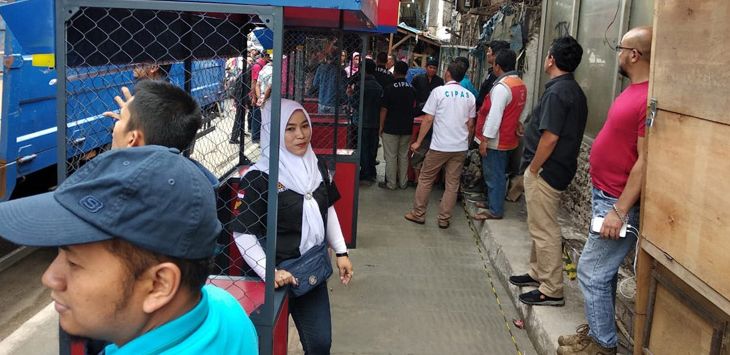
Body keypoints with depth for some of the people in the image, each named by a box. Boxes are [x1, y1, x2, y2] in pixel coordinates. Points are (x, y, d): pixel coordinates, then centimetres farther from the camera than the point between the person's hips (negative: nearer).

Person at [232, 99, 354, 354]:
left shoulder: (317, 166, 1)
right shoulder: (259, 177, -18)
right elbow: (243, 233, -16)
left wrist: (341, 252, 12)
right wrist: (268, 272, -24)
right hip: (279, 275, -5)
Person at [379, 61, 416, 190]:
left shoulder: (389, 89, -11)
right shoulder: (412, 89, 2)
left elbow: (384, 110, -10)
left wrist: (381, 127, -1)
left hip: (391, 128, -5)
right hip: (407, 128, 5)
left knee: (391, 156, 2)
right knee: (404, 156, 13)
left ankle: (391, 183, 6)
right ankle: (403, 182, 18)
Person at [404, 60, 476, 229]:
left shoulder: (439, 91, -7)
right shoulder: (469, 95, 5)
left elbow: (428, 120, -8)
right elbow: (470, 124, 9)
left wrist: (418, 142, -1)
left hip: (439, 146, -3)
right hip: (461, 147, 3)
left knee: (425, 180, 10)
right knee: (452, 184, 8)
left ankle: (418, 214, 16)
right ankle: (444, 219, 11)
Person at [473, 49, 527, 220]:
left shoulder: (502, 86, -21)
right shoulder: (520, 84, 8)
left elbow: (494, 115, -23)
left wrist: (485, 139, -20)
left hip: (495, 140, -9)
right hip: (508, 138, 9)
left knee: (493, 175, -1)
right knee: (498, 174, 19)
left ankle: (495, 211, 5)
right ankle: (493, 203, 30)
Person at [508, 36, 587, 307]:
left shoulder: (557, 92, -20)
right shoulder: (574, 91, 12)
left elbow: (550, 137, -25)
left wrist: (533, 169, -15)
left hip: (546, 171, -10)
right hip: (560, 168, 10)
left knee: (544, 230, -3)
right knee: (540, 226, 21)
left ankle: (552, 290, 3)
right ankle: (538, 272, 35)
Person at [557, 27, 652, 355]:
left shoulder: (649, 99, -22)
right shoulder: (633, 91, 10)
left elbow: (645, 162, -24)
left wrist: (619, 211, -23)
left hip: (619, 203, -10)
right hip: (606, 195, 10)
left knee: (592, 272, -3)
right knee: (602, 272, 17)